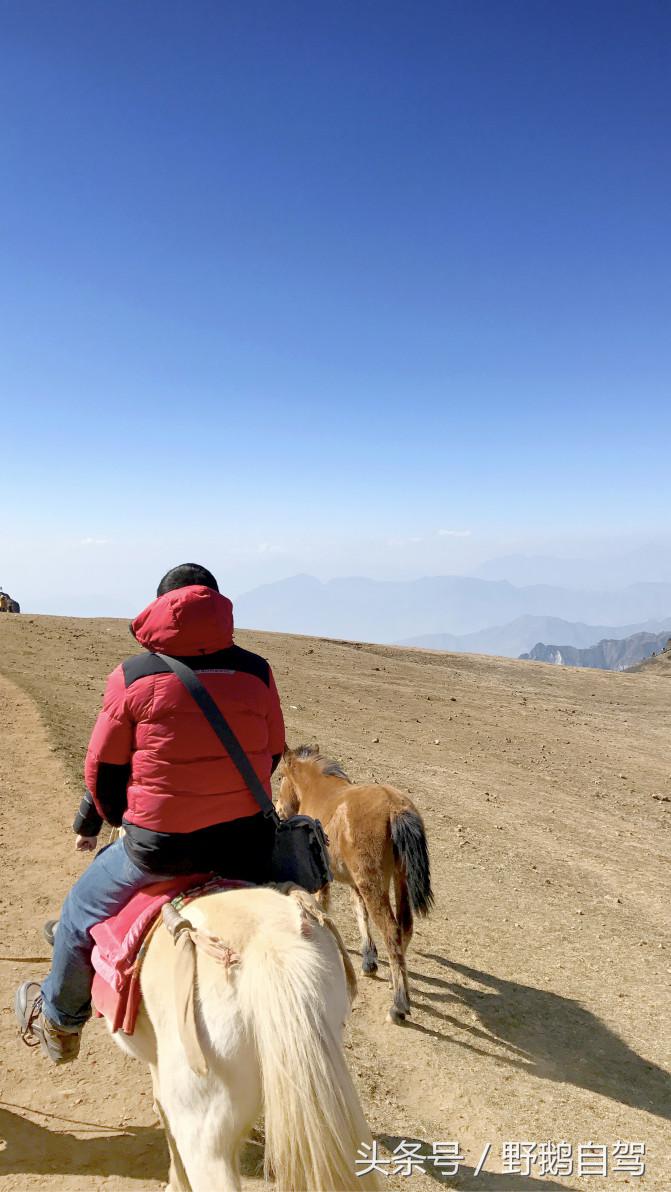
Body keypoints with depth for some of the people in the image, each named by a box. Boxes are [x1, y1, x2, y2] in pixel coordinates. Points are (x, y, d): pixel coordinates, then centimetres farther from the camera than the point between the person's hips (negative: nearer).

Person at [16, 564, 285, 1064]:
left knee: (82, 908, 26)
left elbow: (102, 768, 1)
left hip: (158, 847, -2)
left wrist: (122, 821, 20)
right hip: (246, 843, 2)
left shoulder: (133, 676, -6)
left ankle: (59, 1022, 47)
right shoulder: (257, 671, 1)